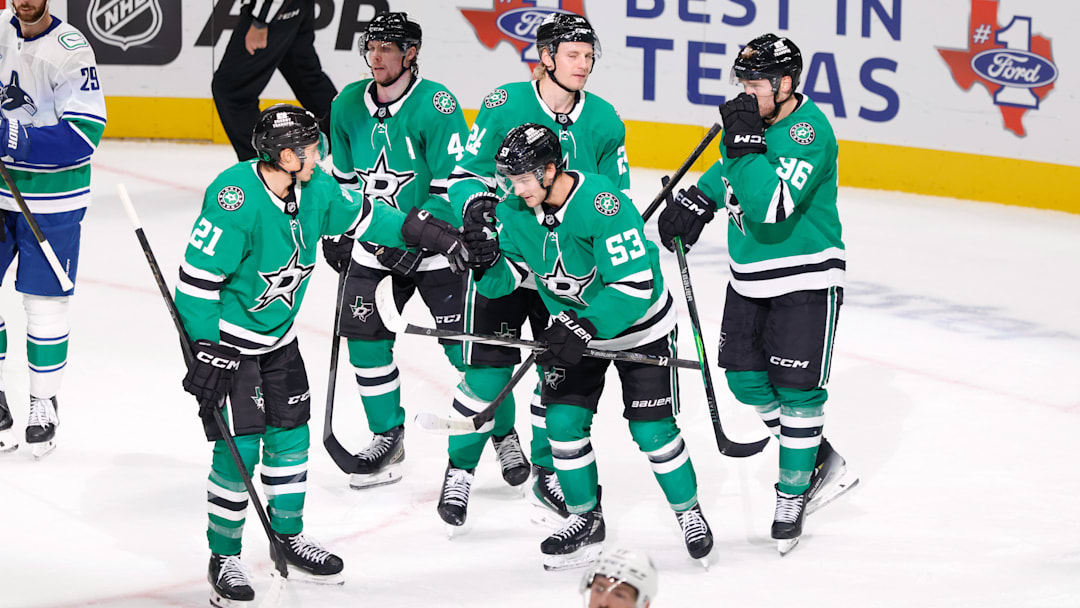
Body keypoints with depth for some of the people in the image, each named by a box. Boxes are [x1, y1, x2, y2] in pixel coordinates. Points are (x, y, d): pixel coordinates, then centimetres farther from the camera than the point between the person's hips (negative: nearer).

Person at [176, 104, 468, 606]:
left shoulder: (315, 189, -5)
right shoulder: (235, 199, -29)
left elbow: (365, 217, 12)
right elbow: (198, 278, -26)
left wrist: (436, 236, 7)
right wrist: (206, 353, -25)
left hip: (278, 338, 8)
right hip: (226, 338, -8)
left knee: (290, 436, 13)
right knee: (239, 448, -9)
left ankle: (288, 535, 32)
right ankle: (224, 559, 4)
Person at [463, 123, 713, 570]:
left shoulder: (602, 206, -33)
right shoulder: (516, 211, -12)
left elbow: (635, 287, -35)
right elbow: (506, 276, -5)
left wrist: (585, 329, -41)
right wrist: (485, 261, -28)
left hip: (638, 327, -5)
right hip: (573, 325, 6)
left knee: (652, 430, -4)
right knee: (563, 422, -5)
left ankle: (688, 511, 19)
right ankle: (586, 518, 13)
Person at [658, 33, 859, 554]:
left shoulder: (808, 132, -23)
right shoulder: (750, 120, 2)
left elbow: (773, 206, -35)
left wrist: (745, 143, -33)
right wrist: (697, 200, 13)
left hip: (805, 279, -8)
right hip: (750, 276, 8)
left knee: (797, 388, -4)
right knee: (748, 379, 9)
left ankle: (792, 495, 10)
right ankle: (823, 466, 25)